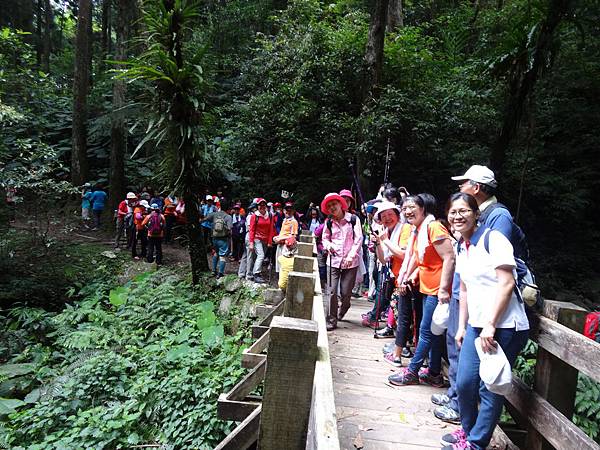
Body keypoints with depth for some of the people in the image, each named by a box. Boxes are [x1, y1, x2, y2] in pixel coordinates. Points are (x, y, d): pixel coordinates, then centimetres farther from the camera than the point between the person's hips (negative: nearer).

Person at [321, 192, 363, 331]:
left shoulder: (353, 219, -4)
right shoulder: (328, 223, 6)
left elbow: (358, 239, -6)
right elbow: (325, 239, 17)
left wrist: (351, 256, -13)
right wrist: (328, 246, -5)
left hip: (350, 262, -2)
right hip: (333, 260, 2)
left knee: (345, 293, 1)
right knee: (332, 291, -4)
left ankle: (342, 311, 33)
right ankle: (331, 320, 7)